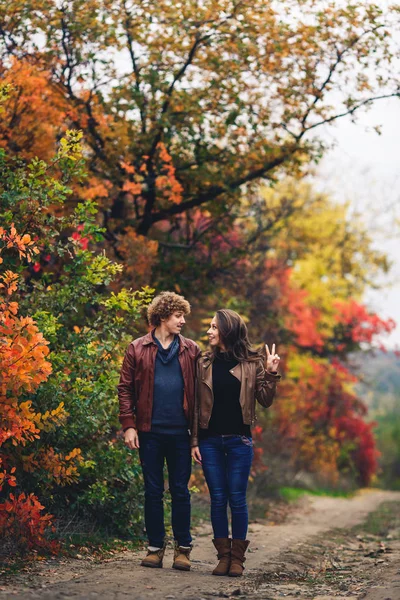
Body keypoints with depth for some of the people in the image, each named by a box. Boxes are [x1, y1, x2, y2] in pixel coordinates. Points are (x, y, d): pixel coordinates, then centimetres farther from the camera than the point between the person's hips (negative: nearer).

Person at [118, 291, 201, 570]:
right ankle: (156, 547, 16)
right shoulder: (138, 349, 4)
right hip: (150, 431, 0)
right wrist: (129, 425, -5)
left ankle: (183, 548, 13)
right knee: (153, 491, 7)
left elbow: (199, 390, 4)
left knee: (181, 491, 4)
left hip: (180, 432, 0)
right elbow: (126, 388, 3)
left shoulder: (191, 350, 6)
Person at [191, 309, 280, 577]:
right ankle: (223, 556, 11)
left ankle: (237, 558, 8)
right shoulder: (205, 363, 5)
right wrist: (194, 441, 2)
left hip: (239, 440, -2)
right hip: (210, 440, 2)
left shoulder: (252, 363, 0)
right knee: (218, 499, 4)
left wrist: (271, 374, -13)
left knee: (237, 499, -1)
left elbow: (265, 401, 0)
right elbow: (196, 404, 6)